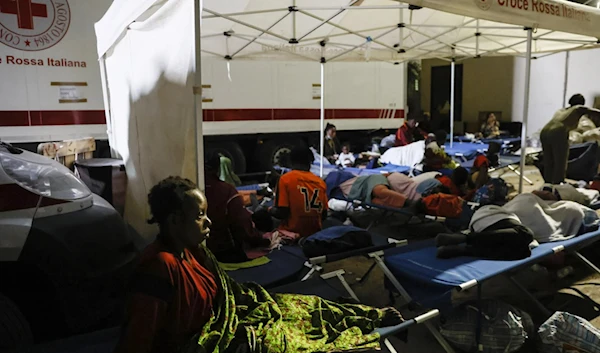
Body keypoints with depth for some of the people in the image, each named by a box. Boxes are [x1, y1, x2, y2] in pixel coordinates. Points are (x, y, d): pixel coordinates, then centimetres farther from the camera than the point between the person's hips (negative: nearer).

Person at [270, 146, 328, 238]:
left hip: (291, 234, -4)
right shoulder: (320, 182, 2)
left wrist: (271, 210, 8)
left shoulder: (286, 179, -8)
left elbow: (281, 213, -13)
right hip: (314, 234, 5)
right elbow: (324, 215, 7)